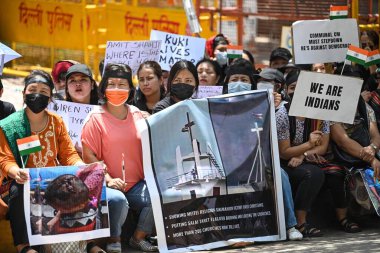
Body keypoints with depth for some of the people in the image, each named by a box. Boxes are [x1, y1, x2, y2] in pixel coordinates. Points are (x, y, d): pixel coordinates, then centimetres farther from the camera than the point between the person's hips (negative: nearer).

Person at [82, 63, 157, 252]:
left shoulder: (138, 115, 13)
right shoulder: (96, 118, -1)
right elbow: (89, 156, -5)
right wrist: (108, 179, -17)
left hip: (137, 184, 4)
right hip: (109, 186, -4)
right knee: (117, 200, -35)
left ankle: (139, 237, 1)